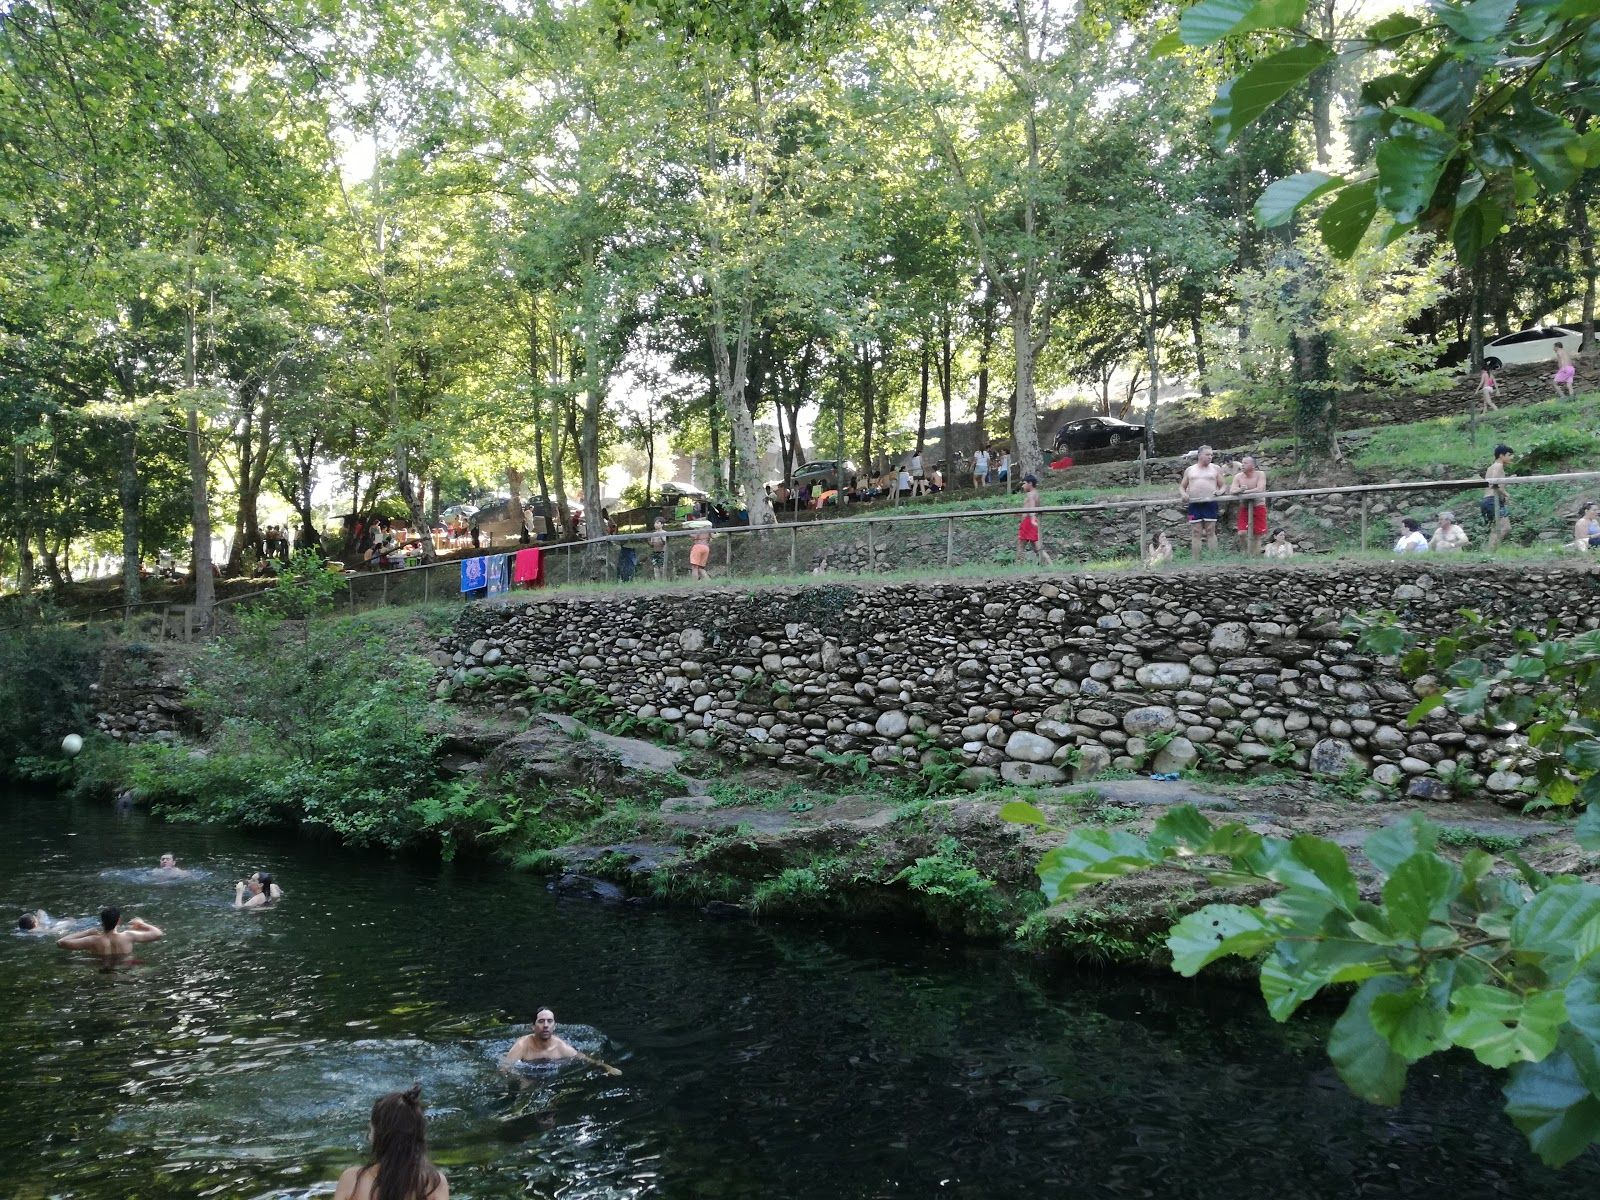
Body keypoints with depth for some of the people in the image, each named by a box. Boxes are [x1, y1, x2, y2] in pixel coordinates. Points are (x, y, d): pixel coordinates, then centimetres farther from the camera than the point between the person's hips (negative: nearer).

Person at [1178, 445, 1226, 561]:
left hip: (1210, 503, -1)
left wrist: (1220, 491, -13)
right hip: (1194, 504, 1)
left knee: (1211, 532, -3)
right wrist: (1183, 494, -5)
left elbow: (1223, 486, 10)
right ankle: (1196, 561, 1)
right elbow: (1182, 486, 17)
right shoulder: (1189, 470, 14)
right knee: (1196, 533, 0)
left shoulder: (1216, 469, 11)